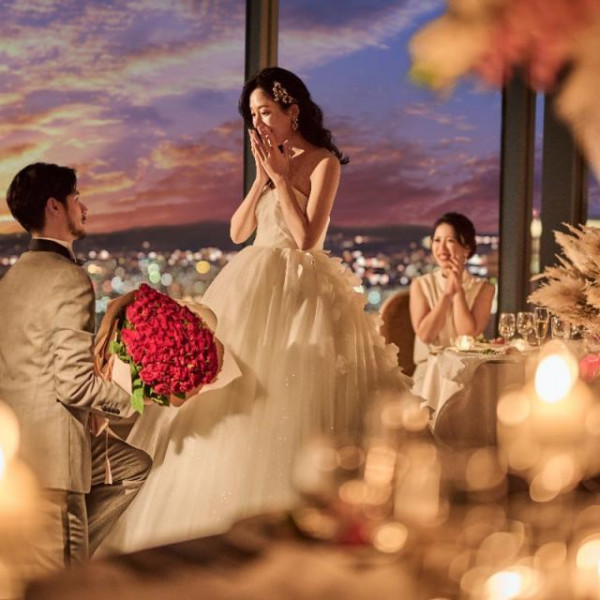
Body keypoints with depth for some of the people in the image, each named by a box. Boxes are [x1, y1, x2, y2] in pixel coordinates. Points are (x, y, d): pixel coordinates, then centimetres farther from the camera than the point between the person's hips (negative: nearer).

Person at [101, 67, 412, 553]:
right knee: (239, 404, 5)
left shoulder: (323, 161, -4)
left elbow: (307, 238, -15)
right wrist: (262, 178, 1)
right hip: (252, 289, 7)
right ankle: (238, 519, 12)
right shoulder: (271, 161, 17)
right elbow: (238, 231, 11)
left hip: (297, 293, -7)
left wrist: (280, 177, -9)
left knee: (286, 408, -9)